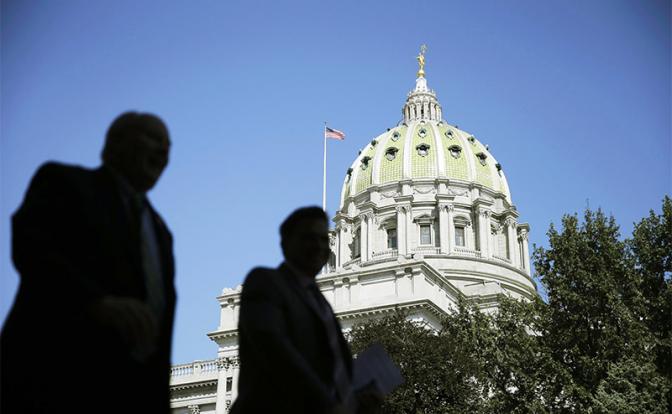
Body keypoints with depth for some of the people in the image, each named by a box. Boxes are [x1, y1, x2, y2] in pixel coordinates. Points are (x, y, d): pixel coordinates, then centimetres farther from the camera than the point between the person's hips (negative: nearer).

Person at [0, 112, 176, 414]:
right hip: (54, 372, -6)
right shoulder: (62, 181, 10)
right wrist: (101, 302, -24)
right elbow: (28, 248, -8)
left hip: (129, 390, 6)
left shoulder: (158, 230, 29)